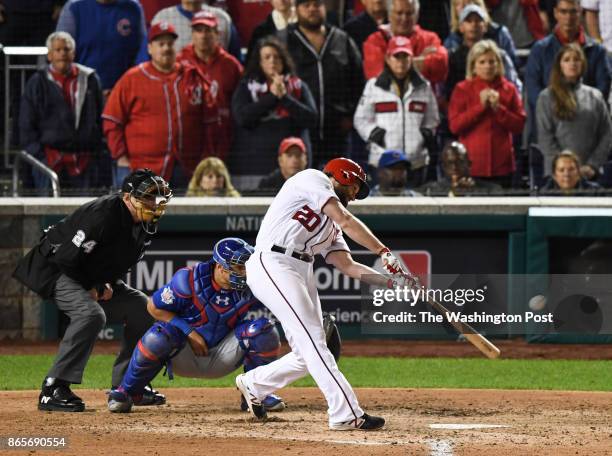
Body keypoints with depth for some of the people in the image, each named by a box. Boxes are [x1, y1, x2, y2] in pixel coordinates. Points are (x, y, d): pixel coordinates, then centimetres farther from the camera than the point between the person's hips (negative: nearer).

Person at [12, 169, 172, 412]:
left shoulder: (147, 224, -4)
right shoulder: (103, 216, -32)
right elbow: (66, 259, -31)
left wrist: (109, 283, -3)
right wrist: (93, 288, -19)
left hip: (96, 280, 9)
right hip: (54, 270, -9)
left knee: (141, 308, 3)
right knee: (91, 313, -32)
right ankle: (53, 390, -29)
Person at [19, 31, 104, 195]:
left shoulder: (90, 79, 10)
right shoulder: (38, 82, 6)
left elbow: (99, 119, 13)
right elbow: (26, 124, 6)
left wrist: (95, 151, 5)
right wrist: (37, 152, -4)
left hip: (82, 161, 2)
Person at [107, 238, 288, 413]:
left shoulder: (249, 287, -10)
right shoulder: (190, 280, -20)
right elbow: (154, 307, -13)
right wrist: (190, 332, -19)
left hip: (223, 358, 3)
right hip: (184, 357, -3)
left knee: (266, 331, -18)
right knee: (159, 337, -36)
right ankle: (127, 392, -12)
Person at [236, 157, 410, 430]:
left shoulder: (330, 227, 28)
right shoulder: (312, 179, 5)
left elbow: (347, 266, 15)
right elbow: (346, 220, -8)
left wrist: (390, 280, 3)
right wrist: (384, 252, -11)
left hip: (302, 274, 9)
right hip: (273, 265, -9)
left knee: (308, 355, 4)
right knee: (312, 339, -17)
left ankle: (253, 384, 26)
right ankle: (347, 414, -25)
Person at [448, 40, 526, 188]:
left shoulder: (508, 90, 9)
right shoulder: (463, 90, 4)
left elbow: (519, 125, 3)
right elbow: (454, 126, -6)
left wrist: (498, 108, -10)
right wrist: (480, 106, -12)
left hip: (502, 166, 2)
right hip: (472, 165, -2)